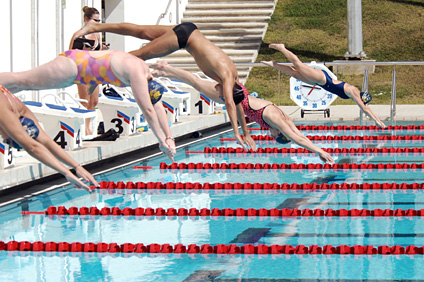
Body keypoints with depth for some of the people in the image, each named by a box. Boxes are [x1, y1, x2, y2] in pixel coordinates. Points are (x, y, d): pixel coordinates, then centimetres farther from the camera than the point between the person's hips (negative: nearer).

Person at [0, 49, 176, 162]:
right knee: (22, 80, -5)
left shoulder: (144, 71, 4)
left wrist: (169, 136, 9)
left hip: (79, 62, 8)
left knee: (25, 83, 14)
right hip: (72, 65, -8)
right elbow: (148, 110, -25)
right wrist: (162, 141, -20)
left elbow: (157, 106, 13)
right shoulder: (137, 73, -23)